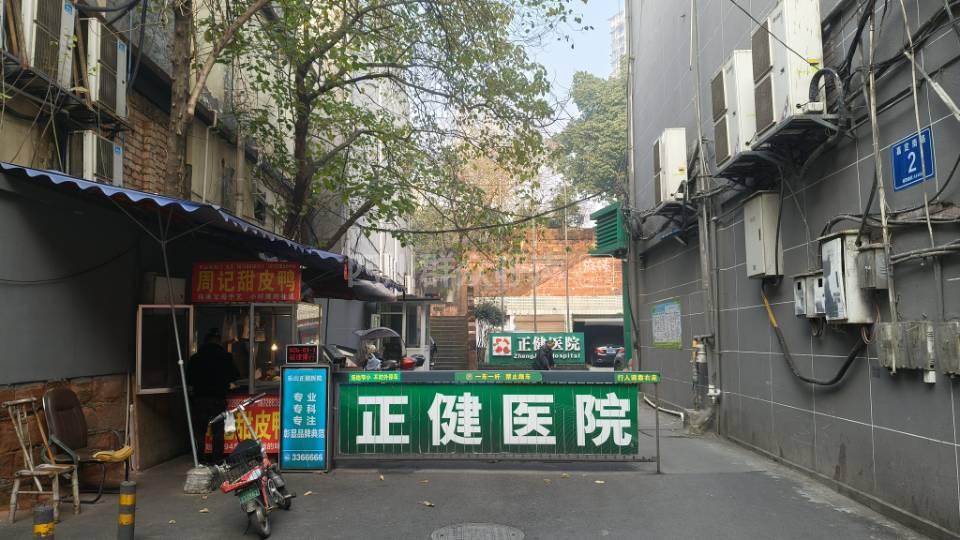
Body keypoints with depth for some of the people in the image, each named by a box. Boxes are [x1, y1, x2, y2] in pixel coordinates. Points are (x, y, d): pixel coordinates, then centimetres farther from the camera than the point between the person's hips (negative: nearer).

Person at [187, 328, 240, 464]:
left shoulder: (195, 358, 2)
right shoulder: (226, 357, 1)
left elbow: (189, 380, 5)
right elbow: (234, 376, 4)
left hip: (199, 398, 0)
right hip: (219, 398, 0)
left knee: (199, 431, 7)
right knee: (218, 430, 6)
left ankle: (199, 460, 7)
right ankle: (217, 460, 6)